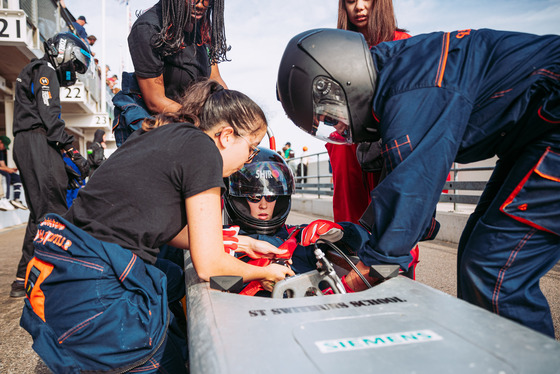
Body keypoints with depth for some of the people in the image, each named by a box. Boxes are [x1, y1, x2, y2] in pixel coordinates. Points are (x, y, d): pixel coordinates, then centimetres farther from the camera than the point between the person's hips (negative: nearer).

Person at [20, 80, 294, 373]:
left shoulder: (156, 135, 12)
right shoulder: (202, 147, -13)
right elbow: (209, 266, -11)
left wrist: (243, 243, 20)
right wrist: (265, 273, 6)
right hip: (95, 300, -9)